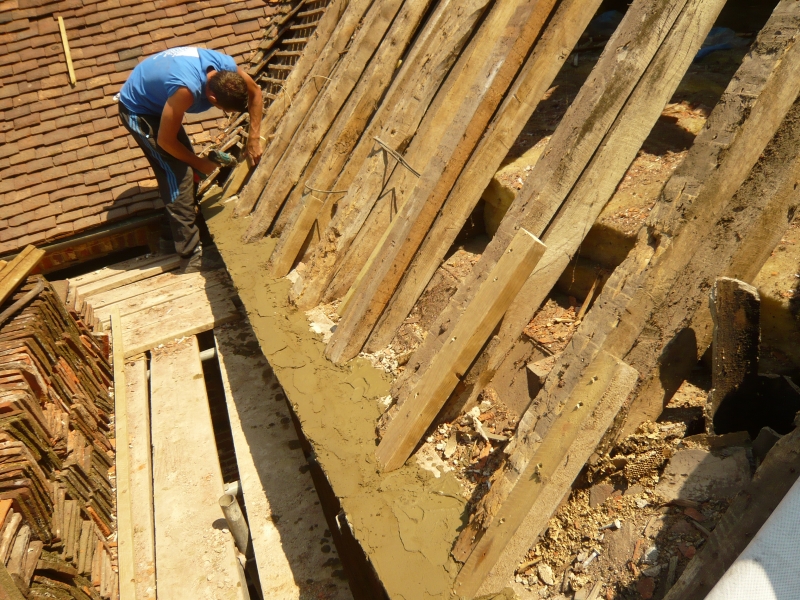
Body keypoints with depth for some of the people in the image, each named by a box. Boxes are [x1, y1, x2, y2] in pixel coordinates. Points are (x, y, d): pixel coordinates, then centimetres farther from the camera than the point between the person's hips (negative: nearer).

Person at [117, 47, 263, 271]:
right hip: (138, 111, -8)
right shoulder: (187, 89, -42)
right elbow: (165, 140, -29)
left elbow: (255, 92, 0)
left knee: (182, 168, 13)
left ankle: (179, 232, 33)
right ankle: (191, 255, -7)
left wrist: (253, 139, -5)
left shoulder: (227, 67, -22)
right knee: (179, 176, -13)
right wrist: (200, 163, -16)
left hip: (157, 101, 8)